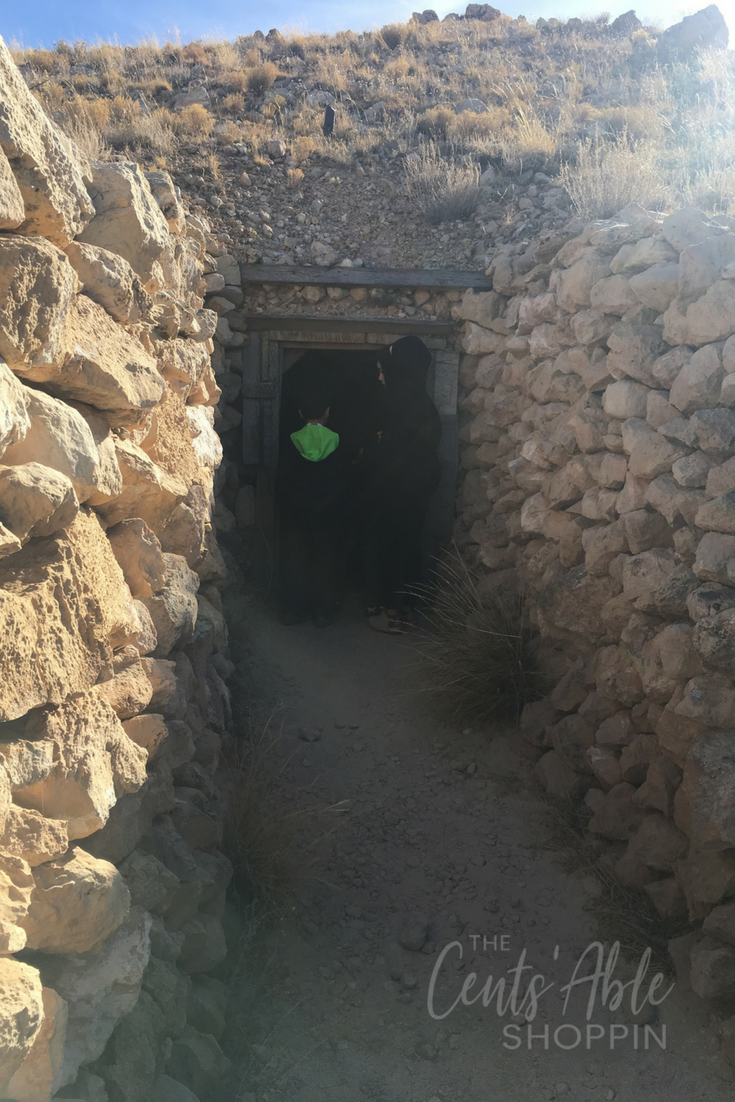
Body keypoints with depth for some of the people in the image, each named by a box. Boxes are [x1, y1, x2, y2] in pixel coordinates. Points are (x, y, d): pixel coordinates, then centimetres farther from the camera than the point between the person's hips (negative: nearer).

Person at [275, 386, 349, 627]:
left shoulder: (291, 444, -7)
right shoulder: (336, 445, -6)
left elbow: (281, 483, -4)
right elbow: (342, 486, -3)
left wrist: (284, 509, 7)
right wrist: (339, 513, 6)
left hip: (295, 517, 0)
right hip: (328, 517, 0)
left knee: (294, 562, 9)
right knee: (325, 562, 8)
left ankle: (293, 610, 14)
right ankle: (323, 612, 12)